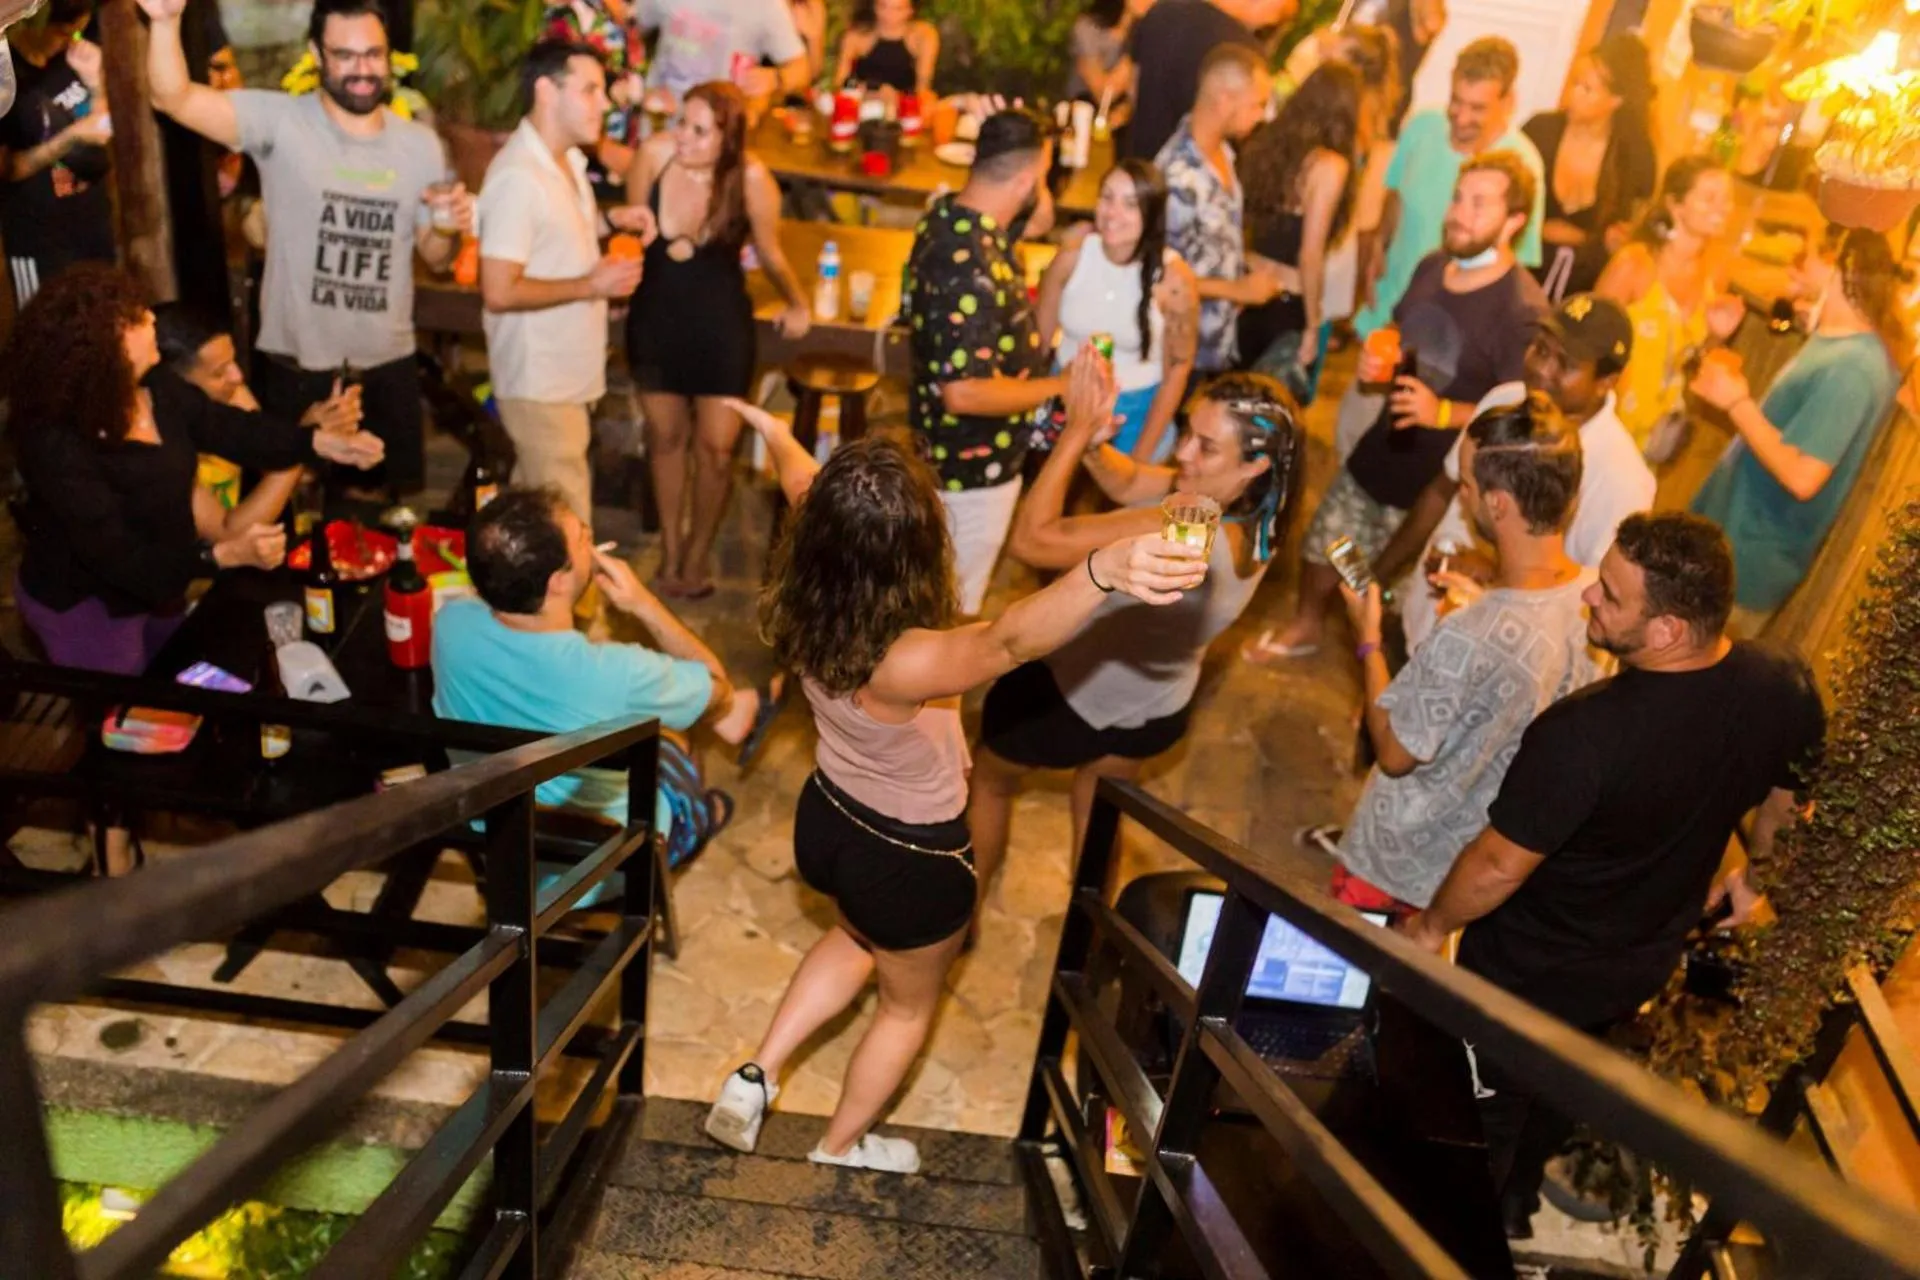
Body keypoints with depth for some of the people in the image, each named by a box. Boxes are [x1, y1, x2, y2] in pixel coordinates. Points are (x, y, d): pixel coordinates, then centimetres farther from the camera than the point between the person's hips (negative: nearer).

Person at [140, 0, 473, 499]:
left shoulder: (421, 144, 4)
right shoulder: (280, 122, -9)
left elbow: (434, 257, 9)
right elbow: (174, 97, -20)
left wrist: (448, 228, -13)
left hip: (388, 367, 3)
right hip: (294, 368, -3)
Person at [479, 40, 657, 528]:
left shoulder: (568, 159, 7)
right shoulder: (519, 177, -24)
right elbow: (499, 292, -27)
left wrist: (609, 220, 5)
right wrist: (592, 285, -23)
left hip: (566, 373, 9)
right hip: (539, 381, -9)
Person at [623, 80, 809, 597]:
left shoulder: (751, 178, -23)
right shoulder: (654, 154, -19)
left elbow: (770, 253, -3)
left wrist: (798, 305, 7)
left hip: (720, 321, -2)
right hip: (655, 316, 2)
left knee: (716, 448, 2)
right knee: (665, 436, 16)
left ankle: (699, 550, 28)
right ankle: (670, 549, 35)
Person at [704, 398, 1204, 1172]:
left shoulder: (805, 598, -22)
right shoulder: (899, 664, -42)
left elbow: (803, 486, 0)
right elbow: (1009, 641, -63)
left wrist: (775, 434, 20)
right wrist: (1107, 570, -81)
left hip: (826, 820, 6)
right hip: (909, 861, -6)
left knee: (856, 940, 39)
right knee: (909, 1004, 27)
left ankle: (756, 1076, 39)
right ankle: (841, 1145, 50)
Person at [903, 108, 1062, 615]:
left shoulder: (945, 213, -2)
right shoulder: (974, 270, -33)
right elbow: (964, 392, -35)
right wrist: (1062, 386, -23)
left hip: (944, 448, 9)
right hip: (973, 467, -9)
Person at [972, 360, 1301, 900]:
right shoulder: (1254, 514, -18)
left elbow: (1031, 540, -41)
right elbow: (1126, 483, -7)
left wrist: (1076, 432, -34)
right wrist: (1093, 440, -27)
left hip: (1075, 694, -7)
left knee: (989, 773, 25)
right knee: (1101, 799, 36)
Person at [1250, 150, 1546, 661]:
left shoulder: (1523, 311, -24)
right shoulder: (1431, 267, 0)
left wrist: (1443, 413, -36)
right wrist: (1374, 362, -6)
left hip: (1440, 478, -7)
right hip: (1381, 447, 7)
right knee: (1323, 543, 22)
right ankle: (1305, 626, 48)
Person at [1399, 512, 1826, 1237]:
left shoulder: (1583, 733, -40)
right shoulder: (1786, 688, -20)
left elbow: (1498, 868, -27)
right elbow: (1787, 810, 1)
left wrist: (1432, 925, -8)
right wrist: (1747, 879, 21)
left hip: (1529, 972, -6)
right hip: (1643, 962, 6)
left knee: (1485, 1107, 21)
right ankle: (1515, 1202, 58)